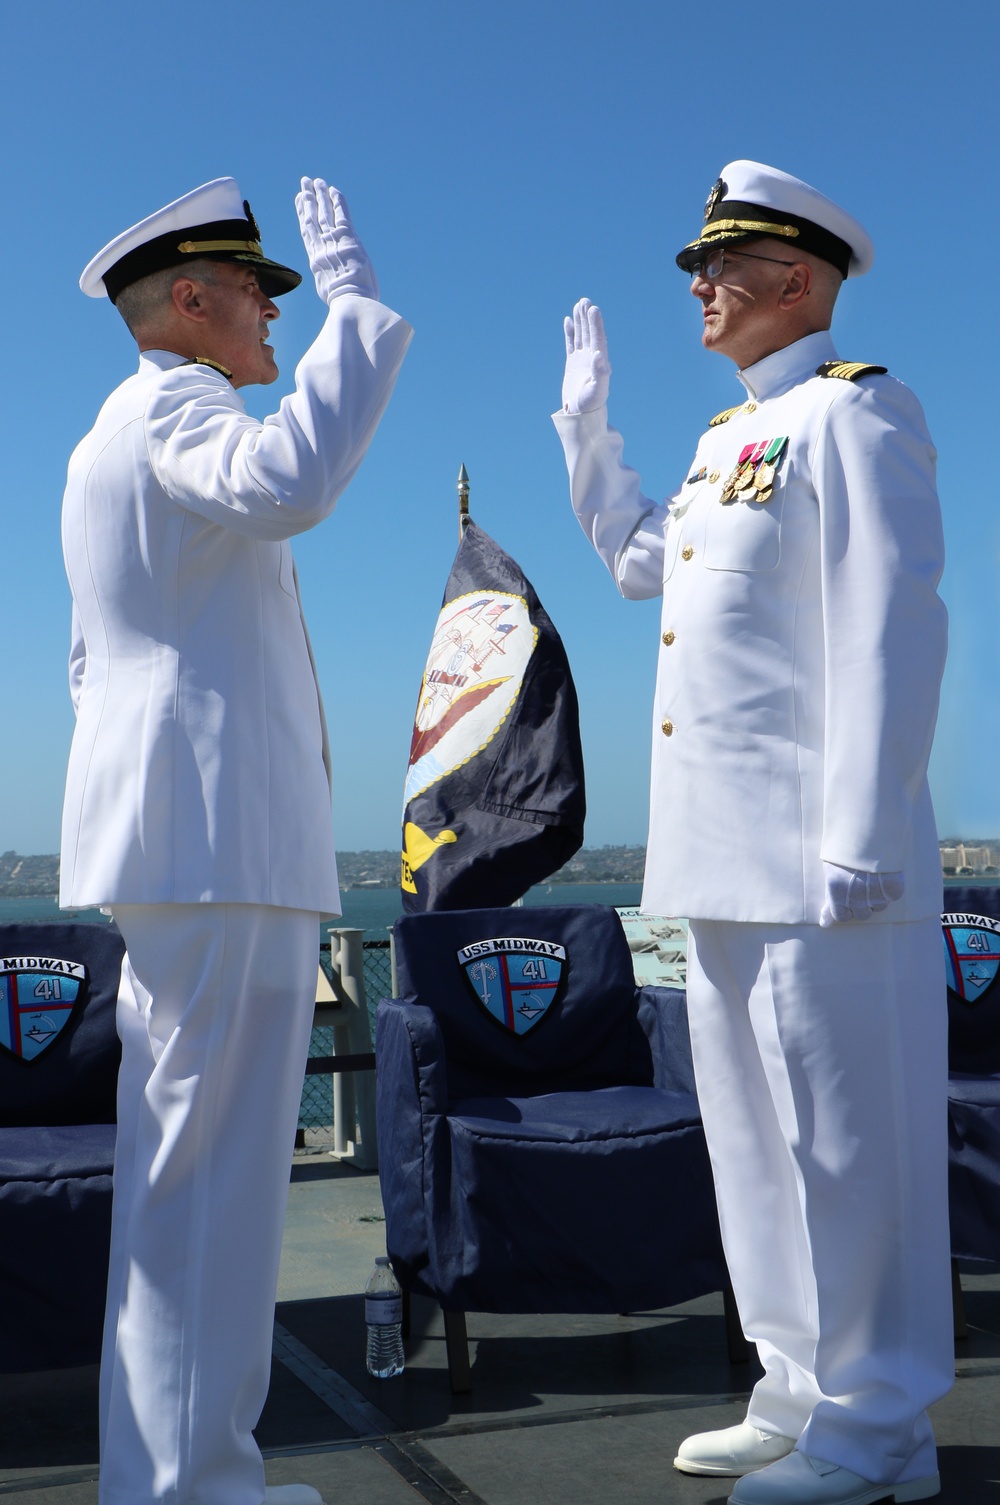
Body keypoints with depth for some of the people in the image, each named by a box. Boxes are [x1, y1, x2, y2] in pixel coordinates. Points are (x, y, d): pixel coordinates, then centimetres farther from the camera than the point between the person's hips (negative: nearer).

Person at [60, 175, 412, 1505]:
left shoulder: (109, 442, 26)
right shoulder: (171, 401, -6)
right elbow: (285, 482, -30)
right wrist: (354, 302, -20)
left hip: (177, 844, 10)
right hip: (222, 835, -10)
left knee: (183, 1166, 12)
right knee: (212, 1166, -8)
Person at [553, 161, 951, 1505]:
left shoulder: (853, 412, -6)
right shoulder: (732, 436, 21)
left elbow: (892, 630, -15)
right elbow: (637, 560, 35)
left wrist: (861, 840, -21)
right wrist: (588, 422, 27)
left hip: (811, 853, -9)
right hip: (721, 857, 10)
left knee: (845, 1135, -1)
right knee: (755, 1131, 14)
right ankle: (803, 1397, 27)